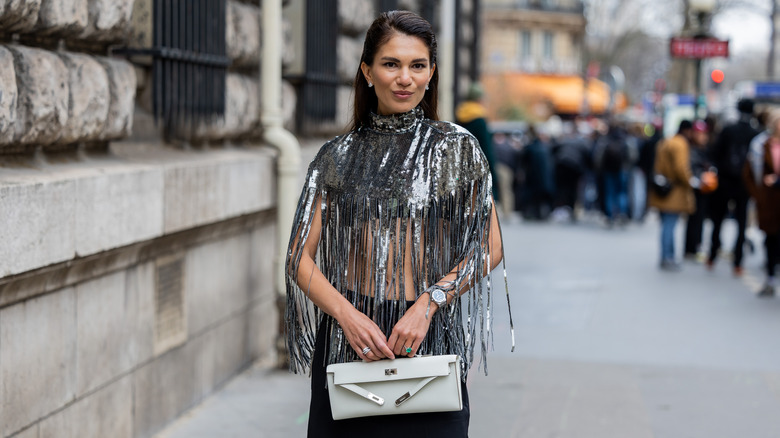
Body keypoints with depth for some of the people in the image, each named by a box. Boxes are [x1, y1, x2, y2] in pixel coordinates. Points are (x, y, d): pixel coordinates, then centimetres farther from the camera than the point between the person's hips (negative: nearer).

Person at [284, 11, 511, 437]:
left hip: (429, 339, -1)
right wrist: (347, 314, -13)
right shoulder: (338, 157, 6)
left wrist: (428, 303, -12)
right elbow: (300, 258, 3)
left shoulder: (457, 149, 3)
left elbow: (490, 248, 1)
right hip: (348, 339, 1)